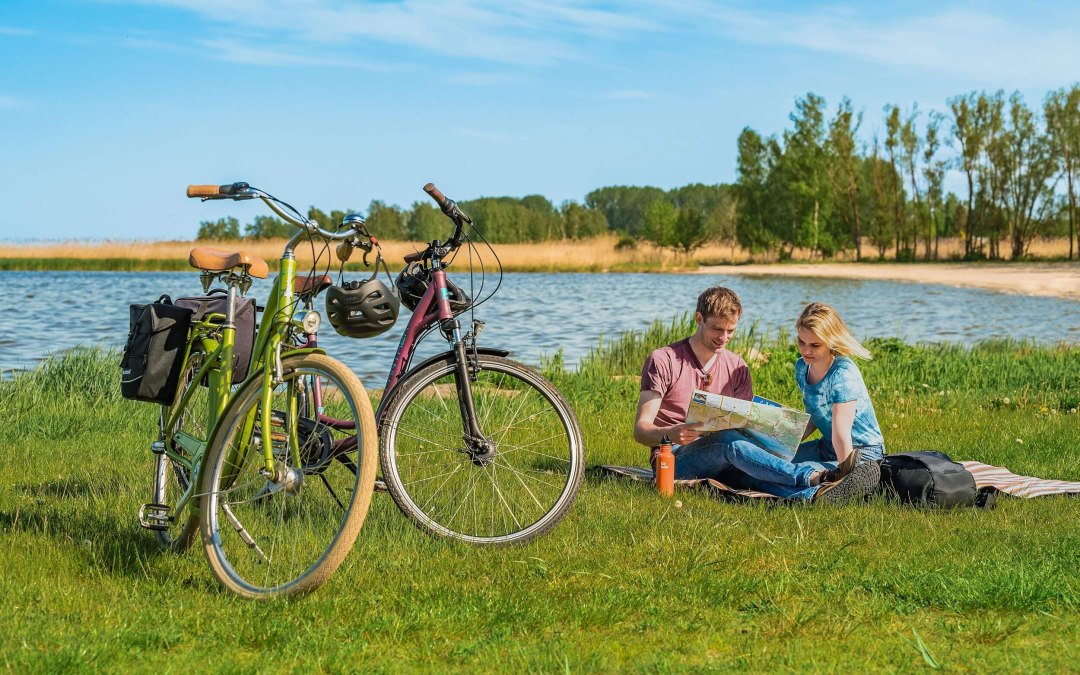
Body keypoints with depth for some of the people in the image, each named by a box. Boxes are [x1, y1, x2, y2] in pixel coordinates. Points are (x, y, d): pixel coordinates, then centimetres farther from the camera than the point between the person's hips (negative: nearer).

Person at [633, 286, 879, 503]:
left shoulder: (737, 367, 14)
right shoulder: (663, 361, -2)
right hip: (674, 459, -4)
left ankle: (813, 494, -61)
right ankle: (813, 476, -51)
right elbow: (641, 430, -7)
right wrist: (669, 434, -31)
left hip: (722, 461, 4)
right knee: (728, 440, -35)